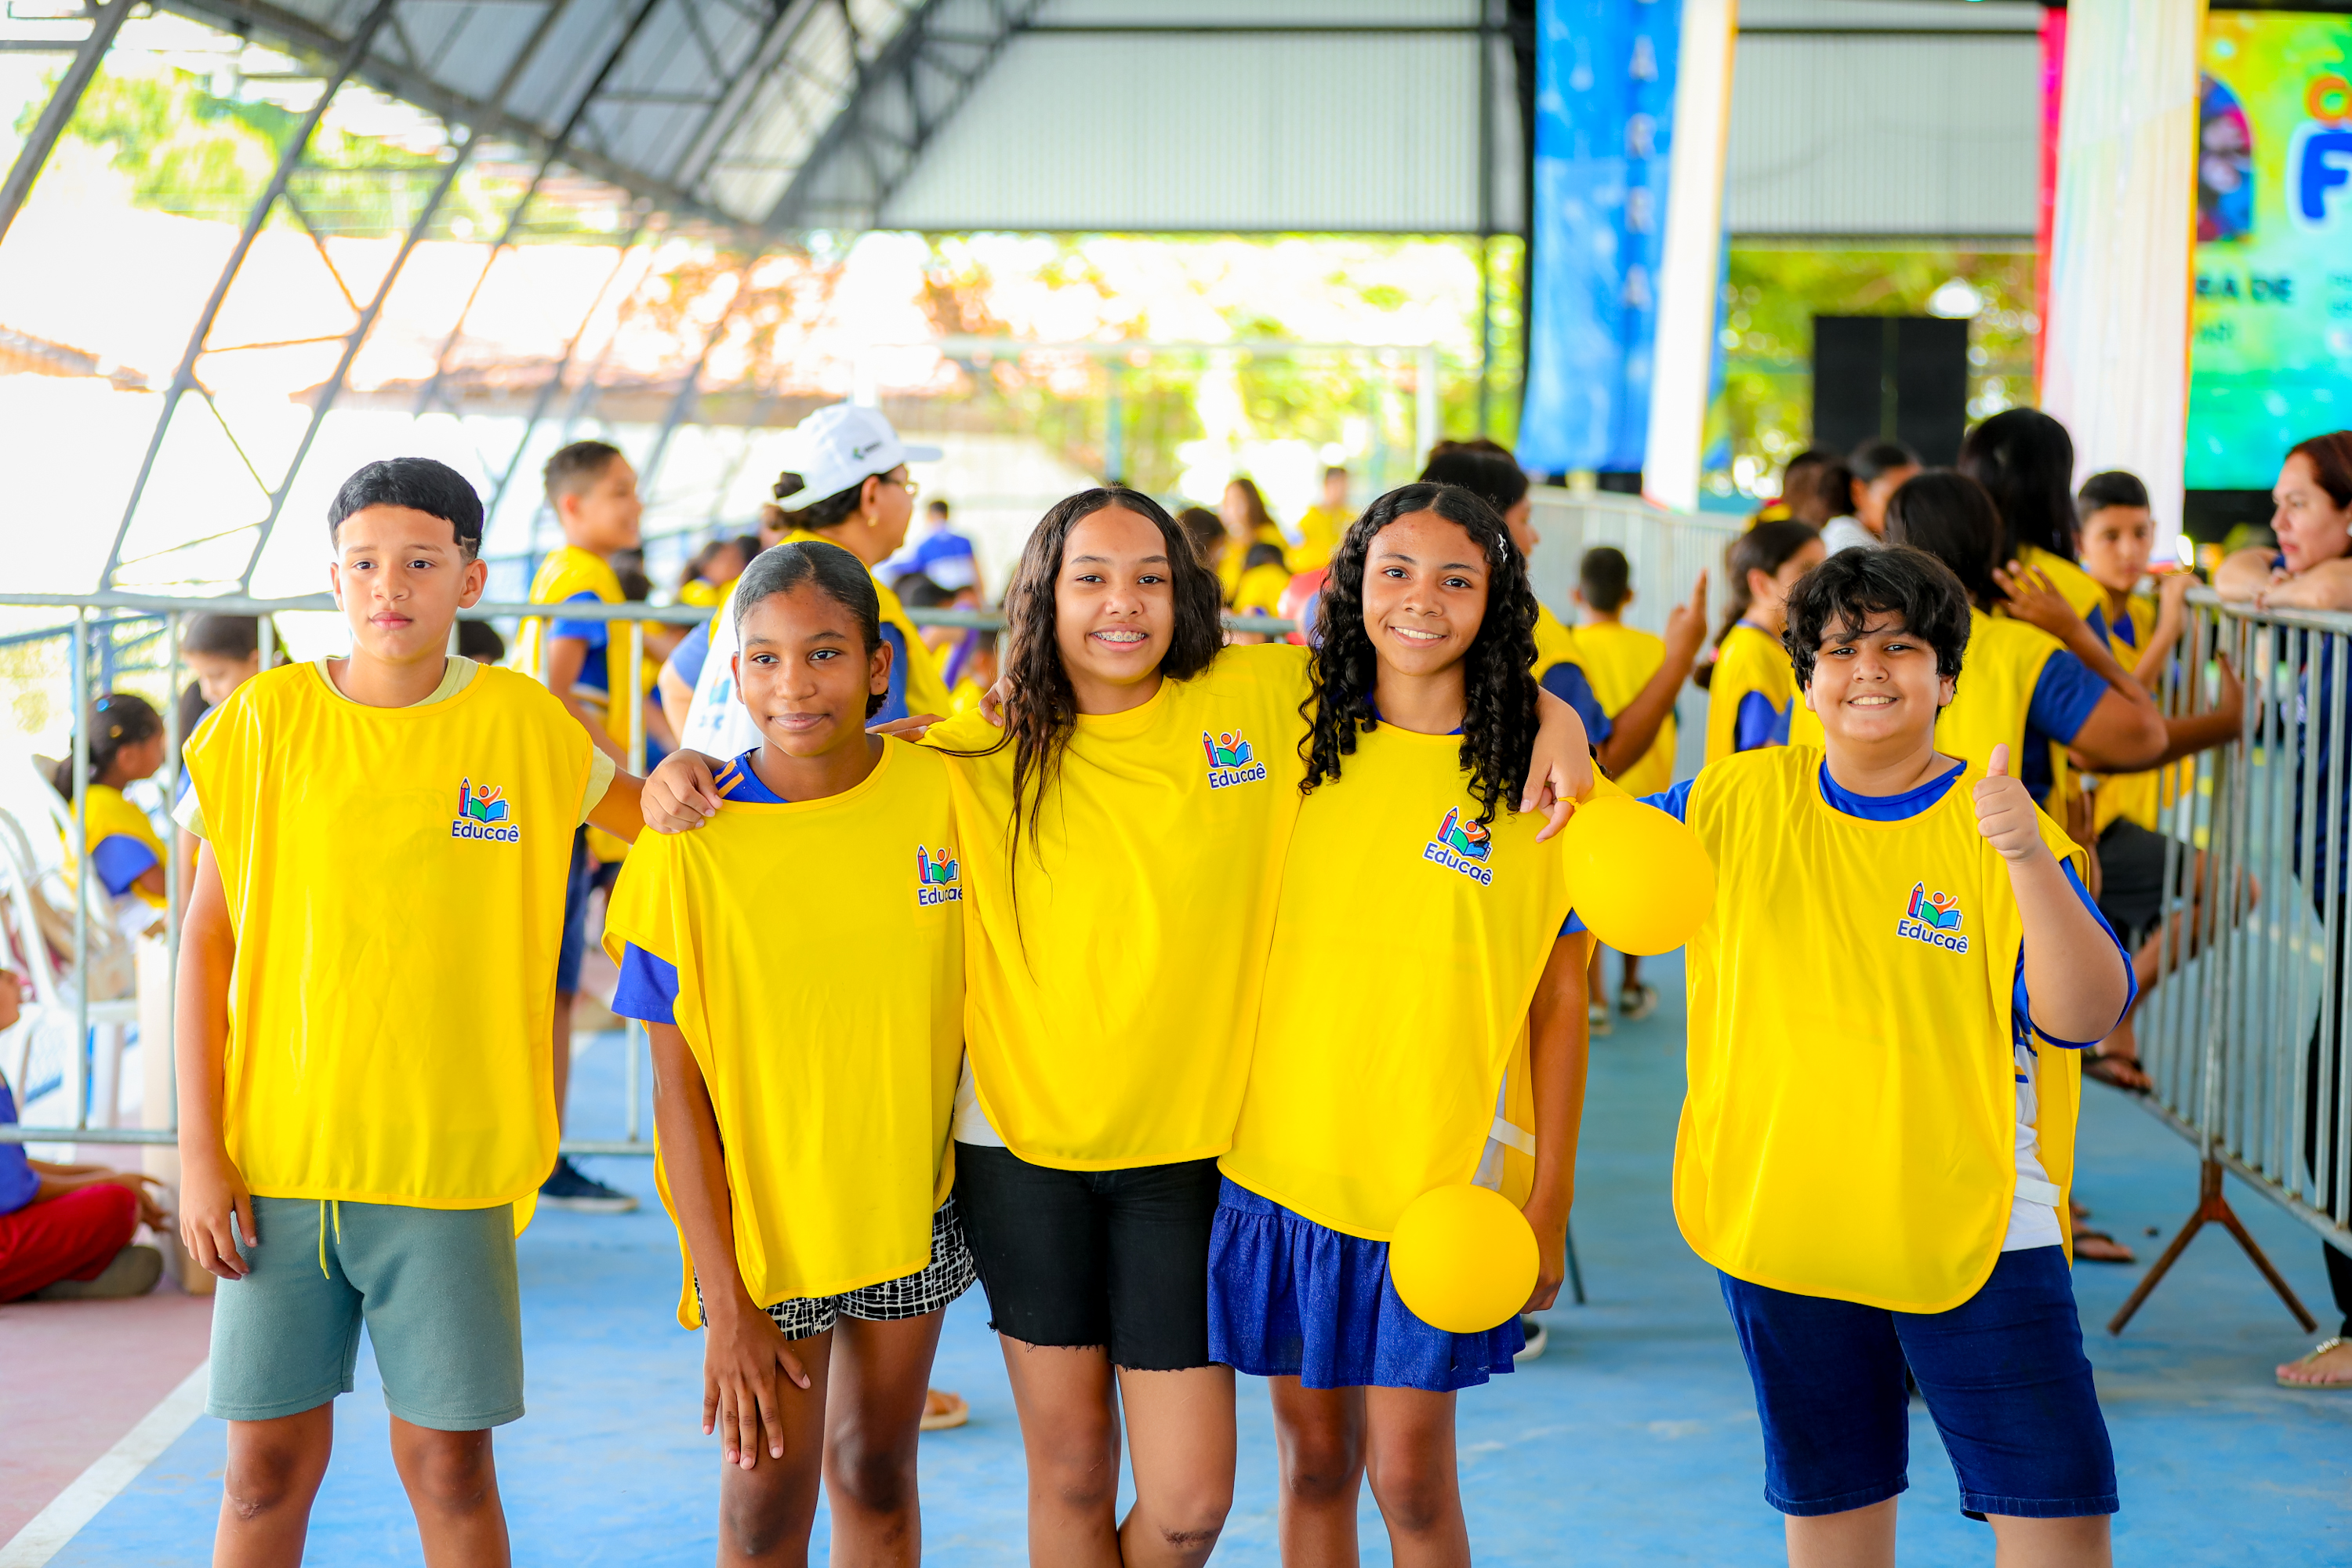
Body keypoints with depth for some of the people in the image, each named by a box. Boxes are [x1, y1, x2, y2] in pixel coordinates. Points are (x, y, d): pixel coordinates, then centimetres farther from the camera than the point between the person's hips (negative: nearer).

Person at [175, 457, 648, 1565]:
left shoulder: (521, 720, 0)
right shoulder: (266, 721, 0)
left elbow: (655, 819, 15)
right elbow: (208, 940, 3)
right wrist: (200, 1148, -2)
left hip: (448, 1159, 0)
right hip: (276, 1155, 1)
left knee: (449, 1464, 5)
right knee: (267, 1465, 6)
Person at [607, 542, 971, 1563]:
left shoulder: (943, 792, -8)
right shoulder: (690, 845, -15)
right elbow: (678, 1089, -11)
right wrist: (723, 1302, -14)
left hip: (911, 1203, 2)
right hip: (762, 1217, -2)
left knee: (876, 1472, 15)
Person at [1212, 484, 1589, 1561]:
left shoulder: (1530, 775, -4)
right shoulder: (1299, 738, 3)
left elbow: (1559, 998, -1)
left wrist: (1550, 1200, -3)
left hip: (1444, 1177, -3)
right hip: (1285, 1158, 3)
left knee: (1410, 1475, 1)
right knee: (1313, 1458, 11)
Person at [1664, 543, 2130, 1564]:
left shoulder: (1998, 828, -6)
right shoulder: (1735, 801, 1)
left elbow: (2084, 1016, -17)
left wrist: (2028, 859, -32)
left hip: (1974, 1229, -2)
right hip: (1785, 1220, 2)